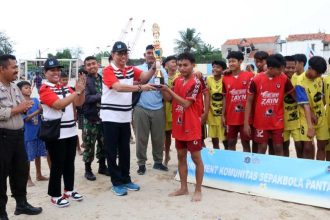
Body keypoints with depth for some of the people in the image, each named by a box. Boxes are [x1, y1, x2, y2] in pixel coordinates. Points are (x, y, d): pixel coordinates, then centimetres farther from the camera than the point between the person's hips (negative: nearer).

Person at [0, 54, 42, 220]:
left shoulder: (15, 87, 11)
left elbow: (22, 106, 19)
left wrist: (25, 106, -3)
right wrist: (17, 109, -17)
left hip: (18, 134, 8)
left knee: (21, 170, 17)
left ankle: (21, 203, 34)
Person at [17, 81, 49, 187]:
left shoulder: (36, 100, 5)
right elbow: (25, 118, -16)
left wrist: (43, 109, -17)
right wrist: (38, 111, -25)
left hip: (38, 131, 5)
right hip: (27, 133, -5)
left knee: (38, 154, 16)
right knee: (27, 157, 4)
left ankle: (39, 175, 30)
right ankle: (28, 178, 17)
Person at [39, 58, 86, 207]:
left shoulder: (65, 87, 12)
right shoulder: (45, 89, -9)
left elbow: (79, 103, 11)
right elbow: (58, 104, -22)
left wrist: (82, 90, -6)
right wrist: (76, 92, -23)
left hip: (71, 131, 7)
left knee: (70, 162, 14)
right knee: (57, 164, 0)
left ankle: (69, 190, 29)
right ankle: (55, 196, 13)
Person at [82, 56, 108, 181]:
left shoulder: (103, 79, 9)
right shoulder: (84, 81, -7)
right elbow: (85, 98, -19)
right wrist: (102, 96, -19)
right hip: (90, 118, -5)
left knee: (103, 143, 14)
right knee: (89, 145, 3)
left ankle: (102, 166, 29)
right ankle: (88, 169, 17)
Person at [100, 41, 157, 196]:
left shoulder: (131, 70, 8)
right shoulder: (108, 70, -11)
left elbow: (145, 76, -7)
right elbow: (118, 87, -26)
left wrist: (155, 66, -25)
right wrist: (140, 87, -34)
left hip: (125, 117, 6)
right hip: (110, 117, -6)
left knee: (125, 150, 15)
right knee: (112, 151, 3)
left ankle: (125, 179, 27)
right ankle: (116, 183, 14)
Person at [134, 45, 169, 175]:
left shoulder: (162, 71, 8)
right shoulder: (138, 69, 4)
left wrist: (162, 80, -15)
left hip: (158, 108, 2)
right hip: (141, 108, -2)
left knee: (158, 137, 9)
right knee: (141, 138, 5)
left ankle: (158, 162, 23)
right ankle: (141, 163, 16)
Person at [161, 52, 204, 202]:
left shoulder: (196, 82, -14)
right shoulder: (178, 81, 8)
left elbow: (186, 103, -20)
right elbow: (168, 98, 9)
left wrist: (169, 90, -21)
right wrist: (162, 87, -8)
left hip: (192, 126, -7)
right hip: (179, 125, 7)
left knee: (196, 158, 4)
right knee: (181, 157, 14)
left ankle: (198, 190, 15)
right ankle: (183, 188, 26)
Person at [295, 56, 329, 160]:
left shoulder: (319, 77, -4)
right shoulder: (301, 83, -22)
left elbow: (321, 96, 8)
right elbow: (305, 105, -28)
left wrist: (315, 113, -6)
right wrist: (310, 127, -34)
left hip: (321, 116, 5)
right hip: (307, 117, -5)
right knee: (308, 147, -9)